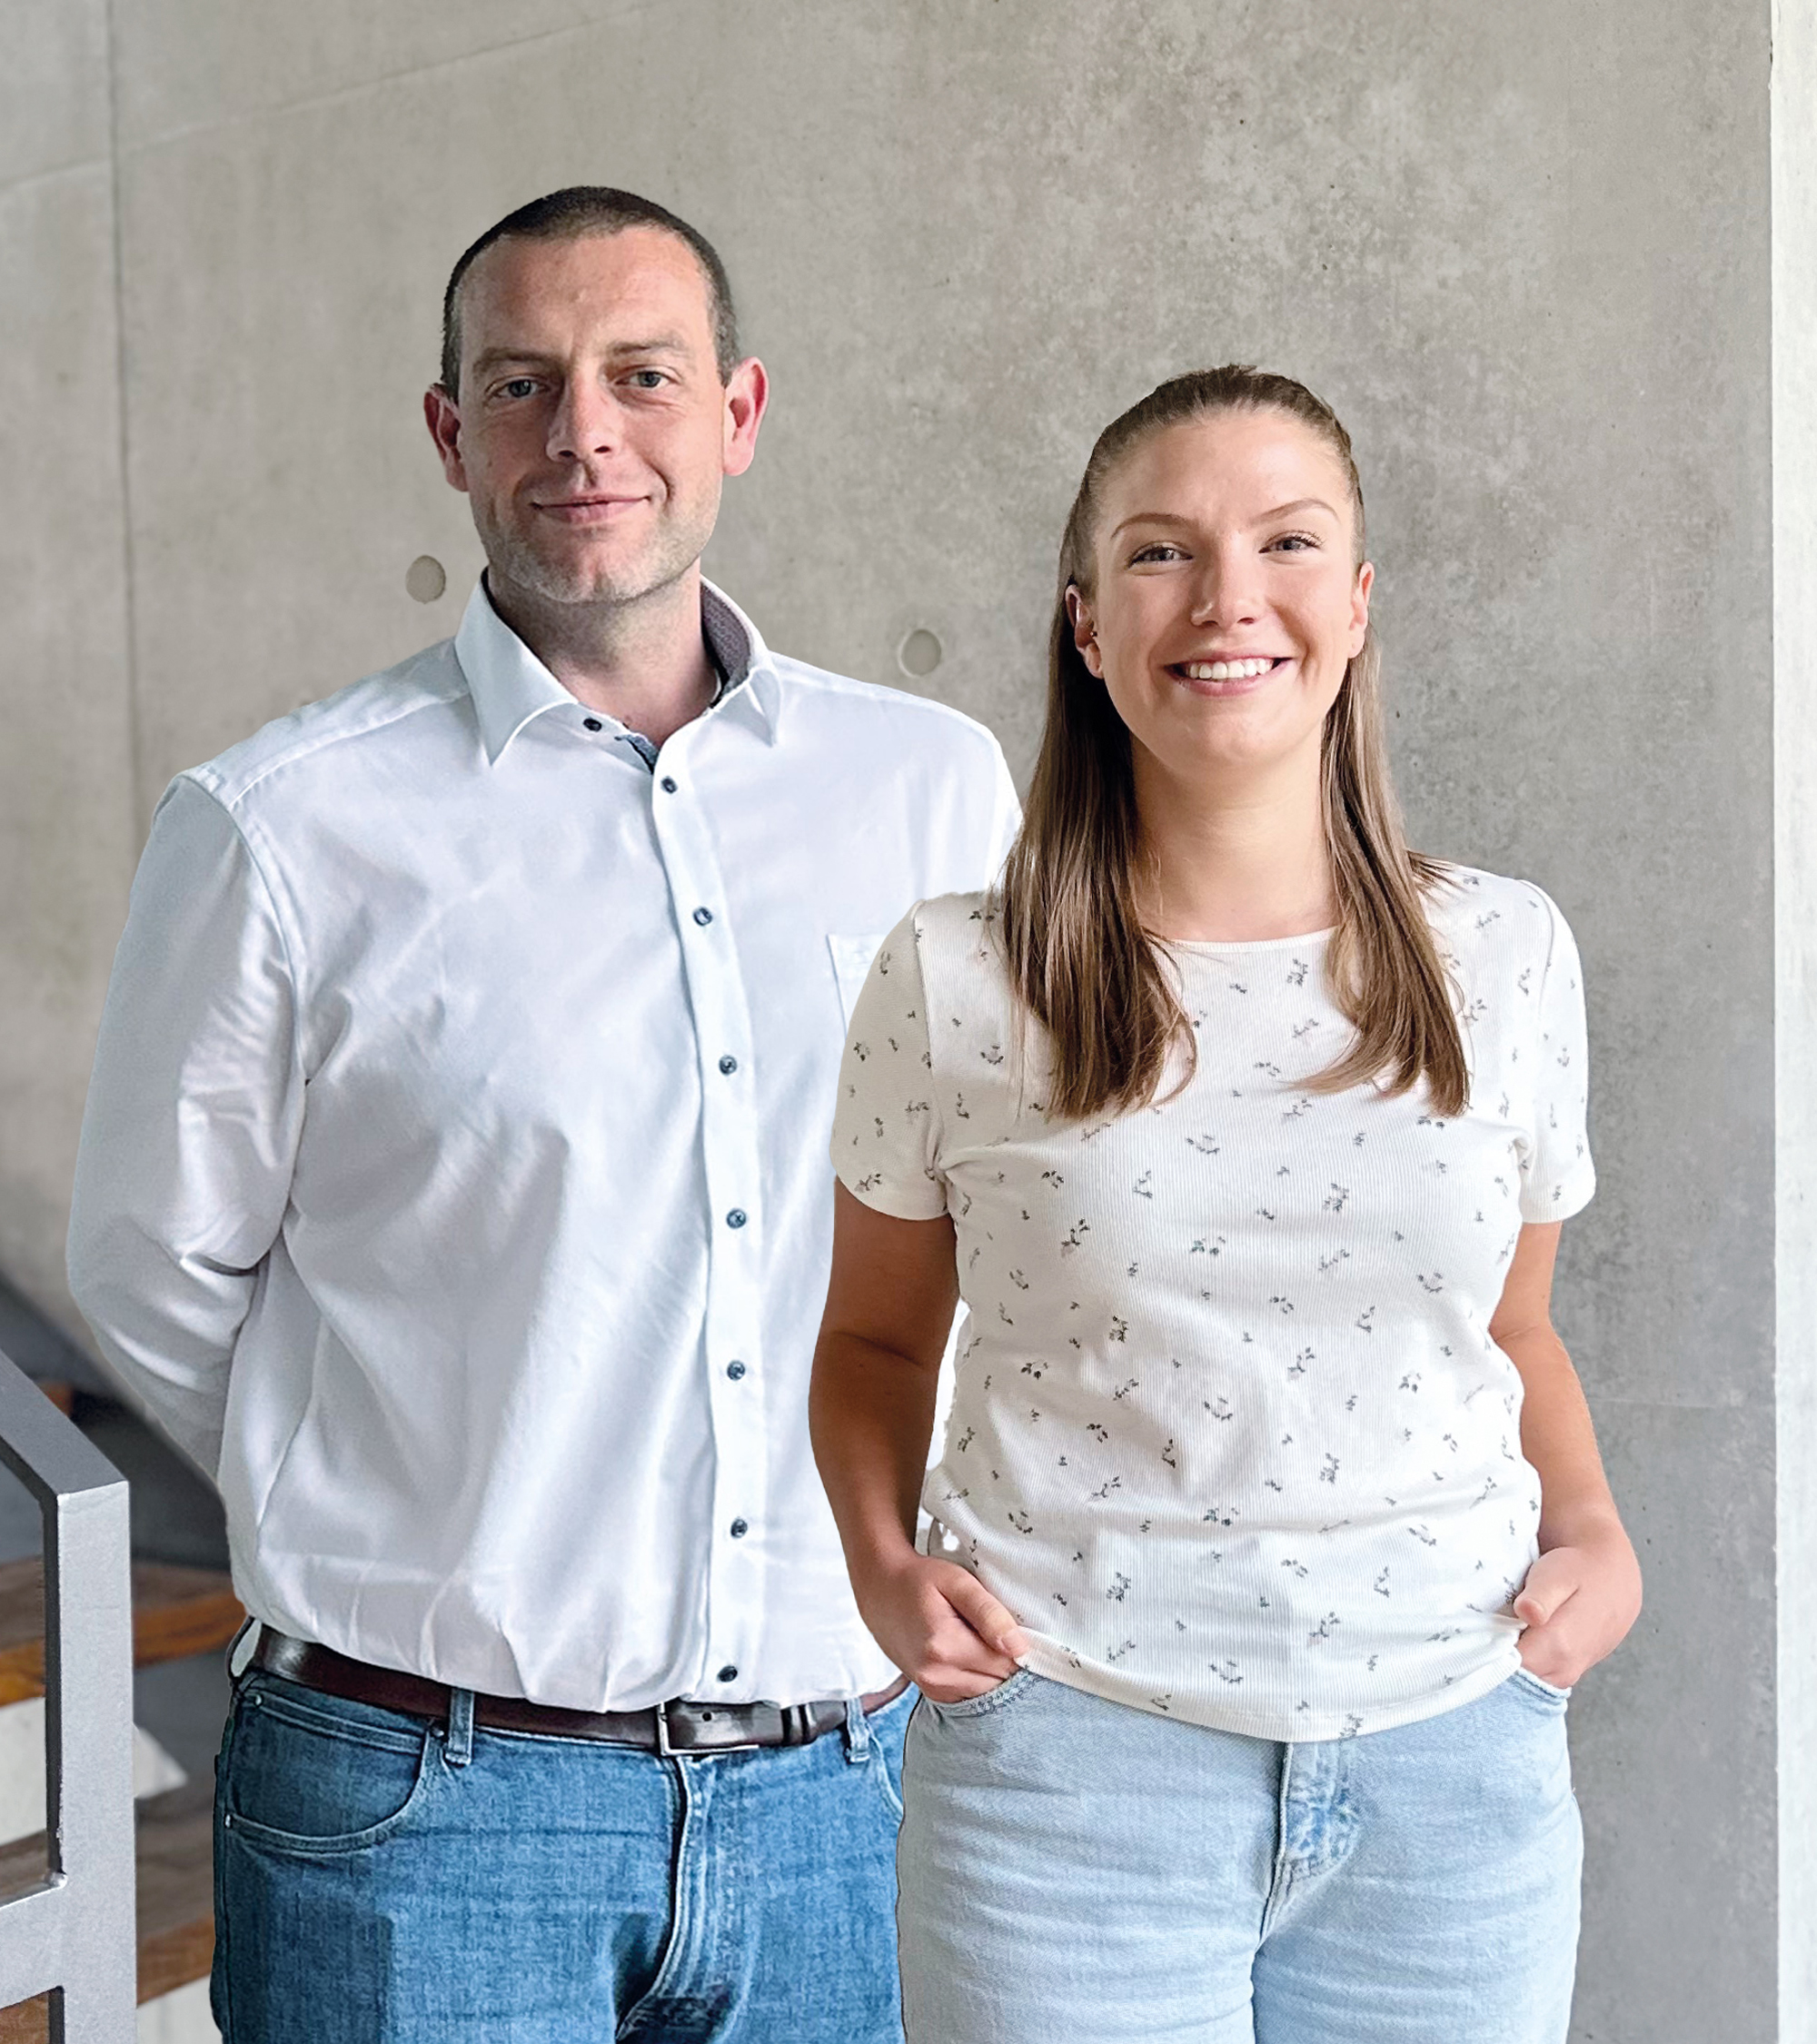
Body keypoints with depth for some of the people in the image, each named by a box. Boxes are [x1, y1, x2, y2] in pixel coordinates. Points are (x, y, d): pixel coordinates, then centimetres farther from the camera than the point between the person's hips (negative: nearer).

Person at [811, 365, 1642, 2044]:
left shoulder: (1509, 956, 2)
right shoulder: (953, 982, -4)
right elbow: (877, 1338, 9)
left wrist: (1593, 1533, -2)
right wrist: (886, 1566, -8)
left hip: (1455, 1771, 3)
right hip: (1072, 1759, -2)